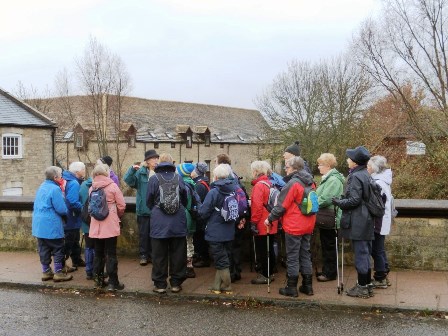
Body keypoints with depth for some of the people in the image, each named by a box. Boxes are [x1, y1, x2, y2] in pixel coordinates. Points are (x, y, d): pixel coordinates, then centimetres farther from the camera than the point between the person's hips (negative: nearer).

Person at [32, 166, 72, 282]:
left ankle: (46, 272, 21)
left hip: (39, 224, 9)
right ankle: (58, 273, 6)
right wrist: (66, 212, 2)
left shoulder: (41, 187, 11)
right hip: (51, 226, -8)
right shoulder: (55, 189, -17)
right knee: (58, 249, 2)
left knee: (44, 249, 13)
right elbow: (62, 209, -19)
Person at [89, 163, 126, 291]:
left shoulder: (91, 188, 3)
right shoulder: (112, 186, -8)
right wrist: (118, 216, 12)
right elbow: (121, 205, -7)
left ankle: (98, 280, 21)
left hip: (96, 226, 4)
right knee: (111, 254, 1)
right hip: (110, 225, -4)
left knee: (98, 253, 14)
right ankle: (112, 282, 3)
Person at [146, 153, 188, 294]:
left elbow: (149, 201, 2)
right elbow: (185, 199, 7)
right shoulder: (178, 178, 0)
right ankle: (176, 283, 16)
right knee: (177, 253, 10)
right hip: (178, 222, 2)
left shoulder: (154, 179, -4)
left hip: (159, 222, -1)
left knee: (159, 255, 7)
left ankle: (160, 284, 12)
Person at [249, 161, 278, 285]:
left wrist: (253, 222, -18)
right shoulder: (269, 184, 10)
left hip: (261, 225, -9)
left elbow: (257, 206, -23)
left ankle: (264, 275, 6)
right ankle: (269, 273, 24)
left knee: (261, 250, 0)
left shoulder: (259, 185, -16)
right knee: (269, 249, 15)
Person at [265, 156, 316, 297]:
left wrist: (270, 218, -5)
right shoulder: (310, 183, 7)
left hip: (294, 226, -8)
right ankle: (307, 286, 21)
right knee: (305, 255, 15)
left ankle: (291, 287, 8)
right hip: (308, 225, 8)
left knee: (292, 257, 2)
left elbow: (282, 205, -17)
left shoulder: (293, 183, -17)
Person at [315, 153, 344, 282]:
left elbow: (325, 199, -25)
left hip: (329, 219, -10)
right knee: (326, 246, 17)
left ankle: (330, 273, 12)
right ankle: (327, 270, 28)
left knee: (329, 246, 1)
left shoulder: (333, 180, -19)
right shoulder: (328, 178, 14)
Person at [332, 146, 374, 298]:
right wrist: (342, 200, 16)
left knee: (360, 253, -2)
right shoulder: (366, 175, 11)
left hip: (357, 222, -9)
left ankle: (362, 287, 6)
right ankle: (367, 285, 24)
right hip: (366, 220, 9)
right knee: (365, 253, 15)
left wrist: (338, 202, -8)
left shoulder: (355, 177, -16)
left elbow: (354, 200, -21)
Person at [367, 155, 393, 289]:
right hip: (382, 221, 9)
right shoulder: (383, 180, 11)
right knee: (379, 249, 17)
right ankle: (383, 276, 26)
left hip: (378, 222, -9)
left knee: (377, 250, 0)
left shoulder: (378, 183, -19)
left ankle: (380, 279, 9)